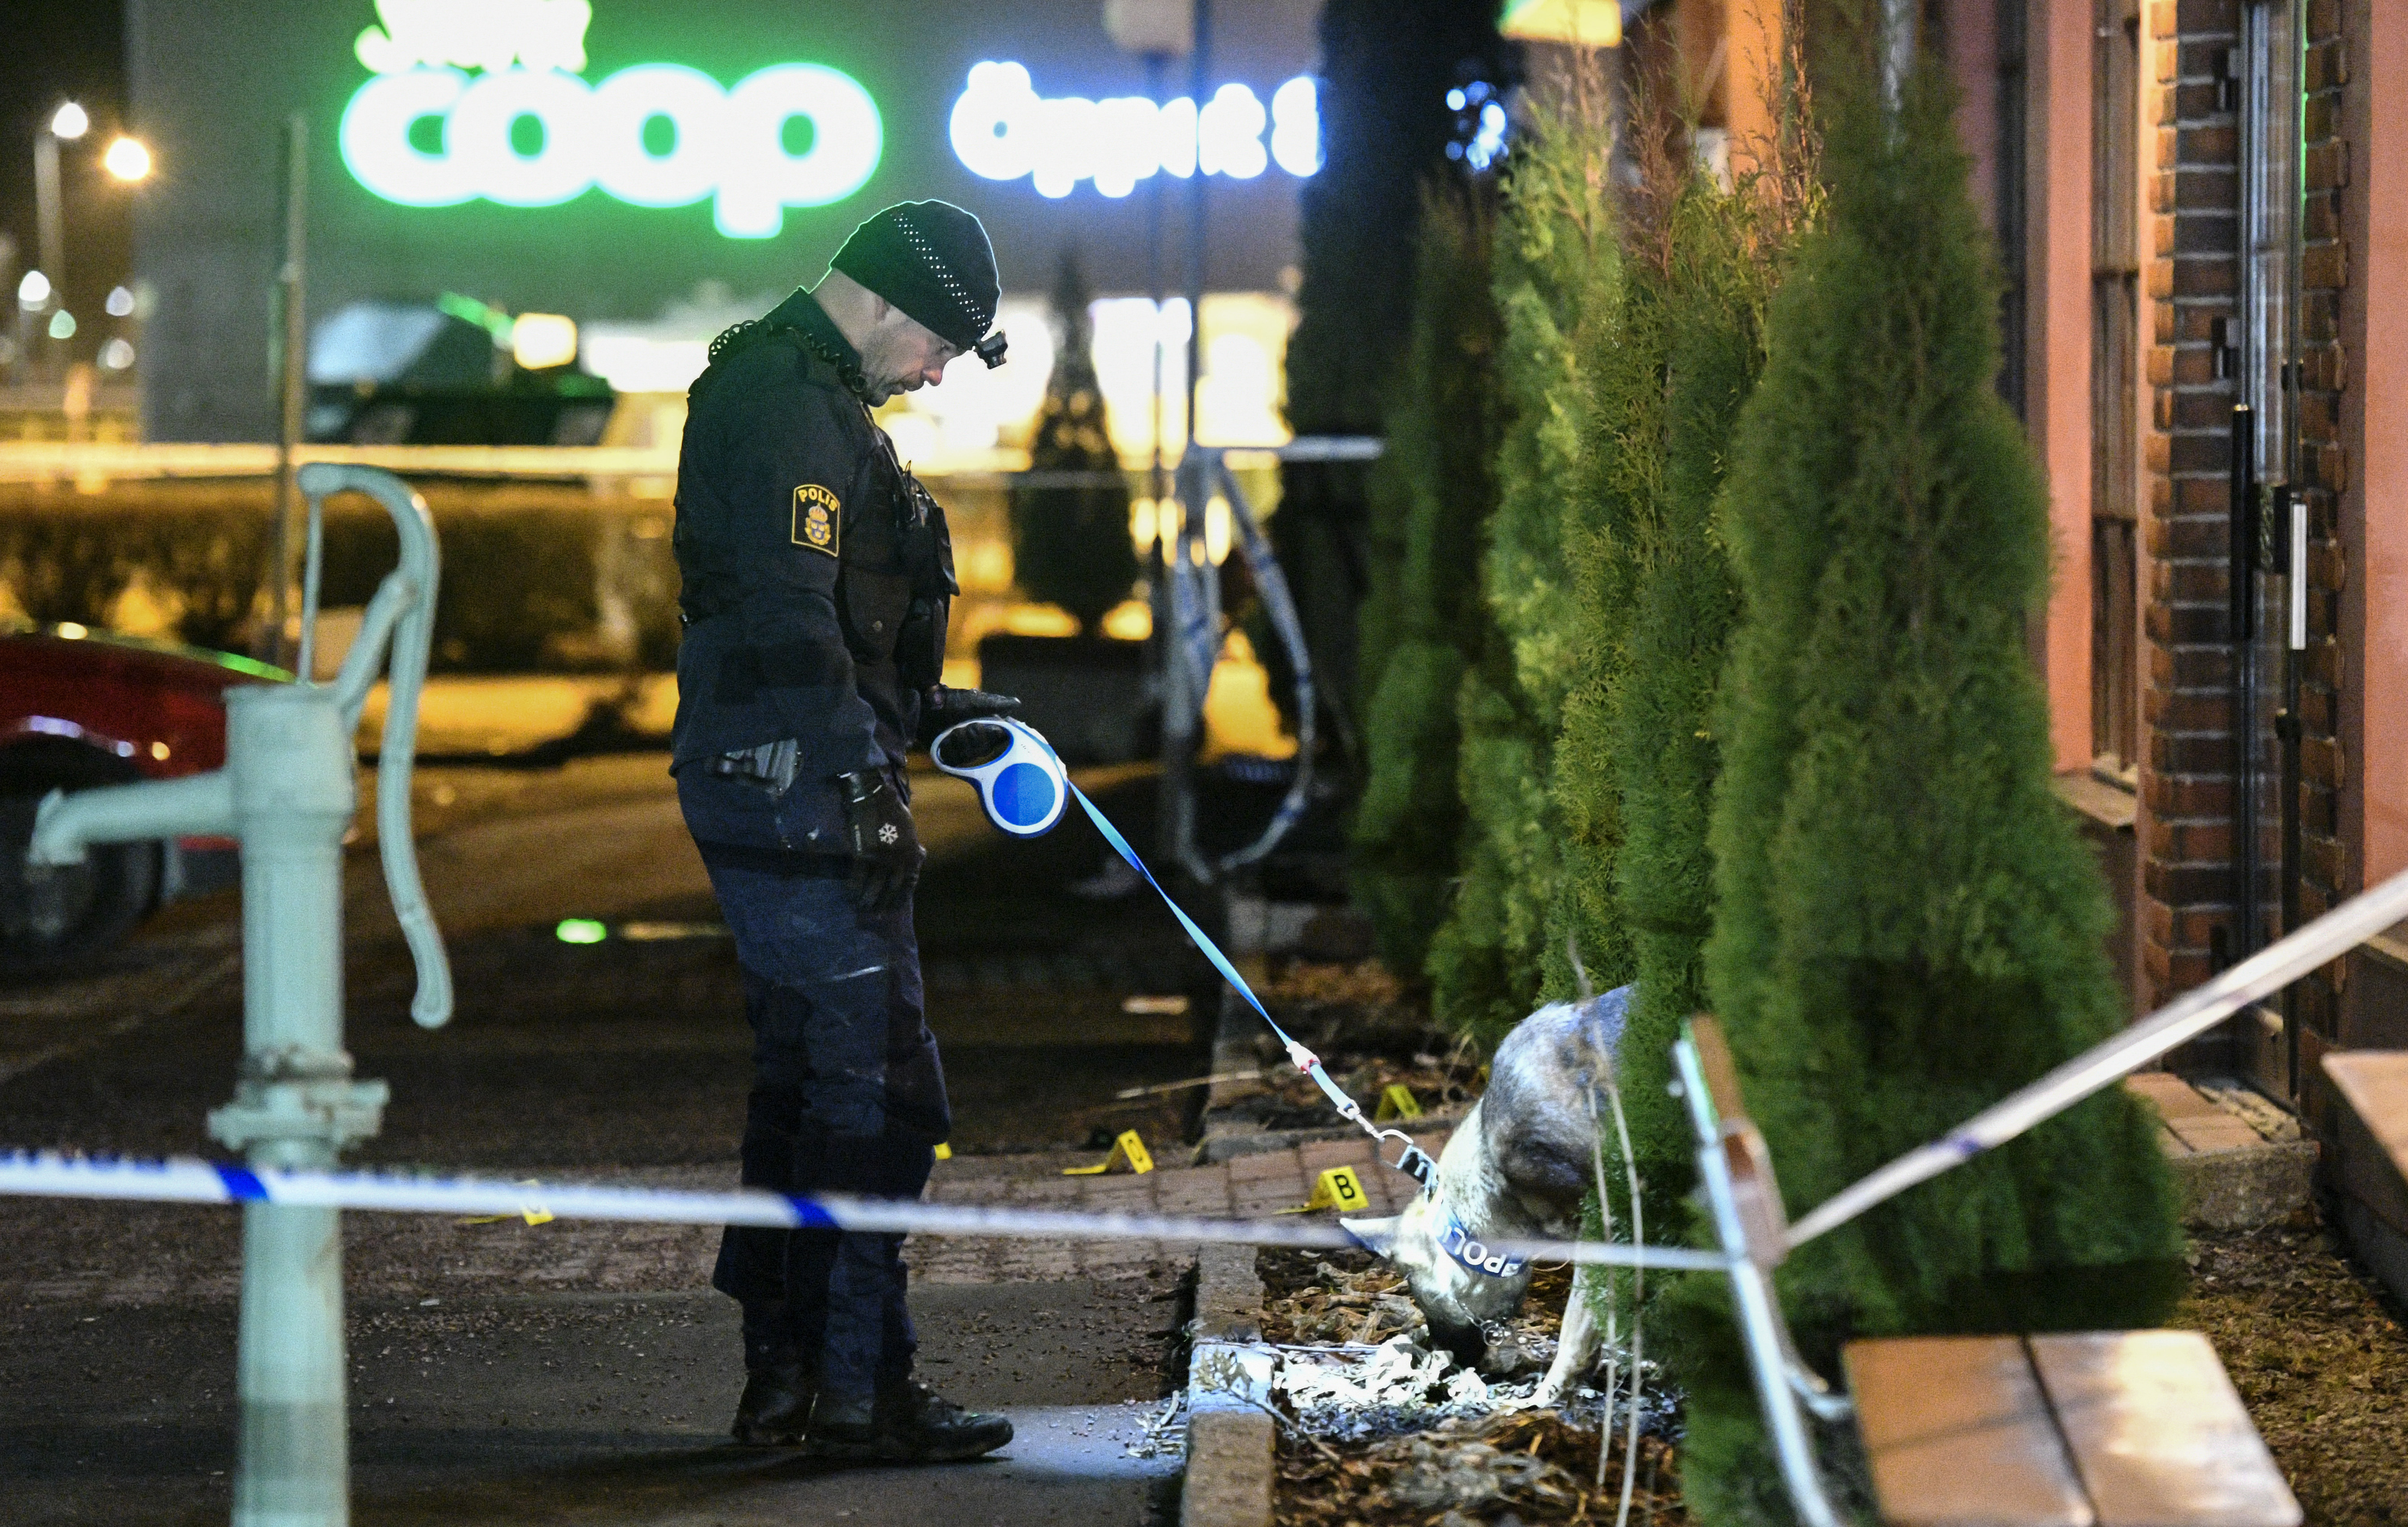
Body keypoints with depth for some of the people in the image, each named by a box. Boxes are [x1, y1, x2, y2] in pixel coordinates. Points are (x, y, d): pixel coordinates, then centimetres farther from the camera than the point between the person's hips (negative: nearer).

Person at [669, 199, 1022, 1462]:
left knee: (805, 1079, 13)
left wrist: (934, 711, 22)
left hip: (778, 789, 11)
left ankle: (782, 1380, 18)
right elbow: (789, 614, -23)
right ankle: (859, 1392, -6)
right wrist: (867, 786, -24)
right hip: (795, 789, -11)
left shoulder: (805, 396, 21)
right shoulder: (786, 400, -14)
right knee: (876, 1091, -9)